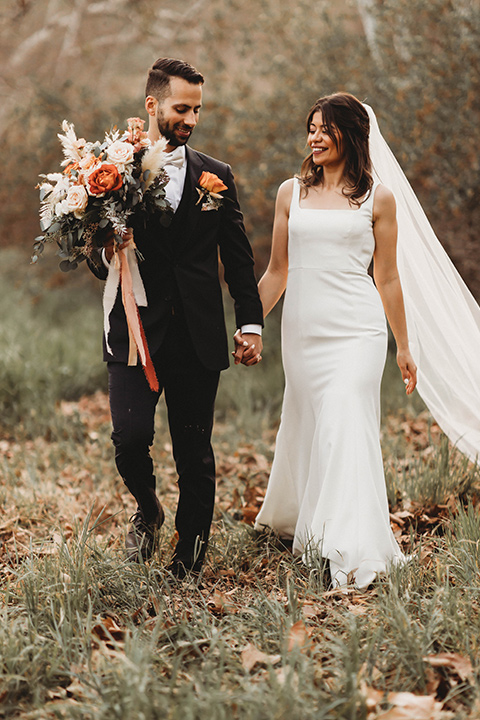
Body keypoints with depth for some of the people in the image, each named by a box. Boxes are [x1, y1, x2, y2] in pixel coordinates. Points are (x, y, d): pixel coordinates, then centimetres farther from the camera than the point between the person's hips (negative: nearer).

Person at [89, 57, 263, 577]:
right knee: (130, 437, -15)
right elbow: (100, 265, 6)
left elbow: (238, 260, 13)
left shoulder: (216, 176, 10)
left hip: (198, 339, 2)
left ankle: (187, 563, 20)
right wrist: (109, 256, -17)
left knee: (196, 458, 4)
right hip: (135, 333, -2)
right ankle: (147, 509, 18)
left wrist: (251, 322, 6)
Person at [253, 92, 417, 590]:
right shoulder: (291, 194, 10)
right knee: (305, 428, 9)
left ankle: (354, 554, -12)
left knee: (345, 430, -13)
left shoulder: (376, 198, 4)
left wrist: (404, 347, 10)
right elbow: (276, 273, 14)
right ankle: (291, 518, 30)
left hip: (356, 330, -3)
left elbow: (387, 279, 8)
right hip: (301, 330, 3)